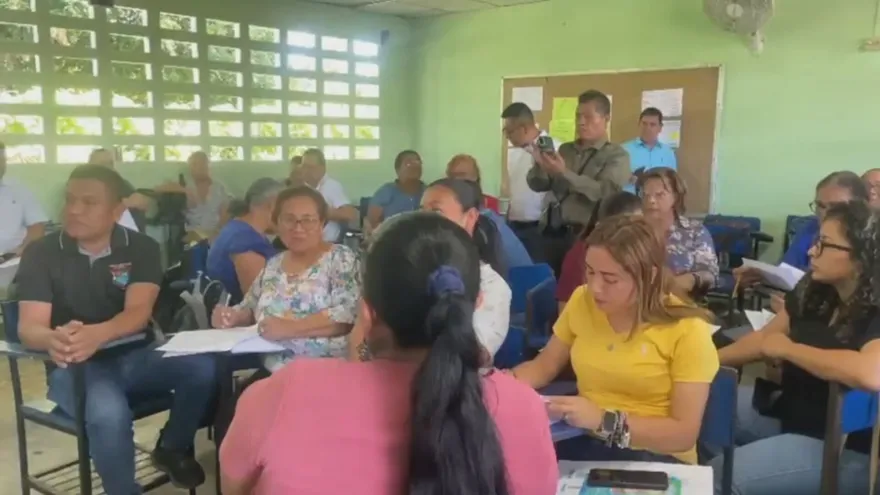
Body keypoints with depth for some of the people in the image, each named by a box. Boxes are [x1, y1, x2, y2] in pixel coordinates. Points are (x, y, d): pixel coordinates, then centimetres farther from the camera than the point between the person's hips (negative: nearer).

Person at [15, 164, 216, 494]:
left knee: (203, 367, -25)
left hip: (137, 354, 2)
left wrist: (96, 334, -40)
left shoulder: (141, 247, -2)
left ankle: (172, 448, 4)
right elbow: (28, 327, -12)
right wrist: (53, 339, -39)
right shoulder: (40, 253, -3)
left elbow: (139, 313, -16)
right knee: (108, 414, -35)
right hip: (78, 364, -2)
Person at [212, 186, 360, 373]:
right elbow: (250, 308, 25)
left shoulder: (341, 258, -1)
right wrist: (234, 316, 2)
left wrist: (290, 327, -21)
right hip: (273, 373, 5)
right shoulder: (273, 264, 16)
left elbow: (349, 314, -14)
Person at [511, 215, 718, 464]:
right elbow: (544, 365, 14)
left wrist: (604, 420, -29)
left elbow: (684, 434, -16)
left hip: (656, 456, -4)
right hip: (584, 442, 4)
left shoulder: (687, 329, -13)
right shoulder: (582, 300, 1)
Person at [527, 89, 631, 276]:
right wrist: (540, 165, -9)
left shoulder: (617, 156, 0)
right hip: (552, 233, 4)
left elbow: (606, 192, -16)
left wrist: (564, 174, -20)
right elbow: (538, 185, 12)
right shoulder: (565, 149, 16)